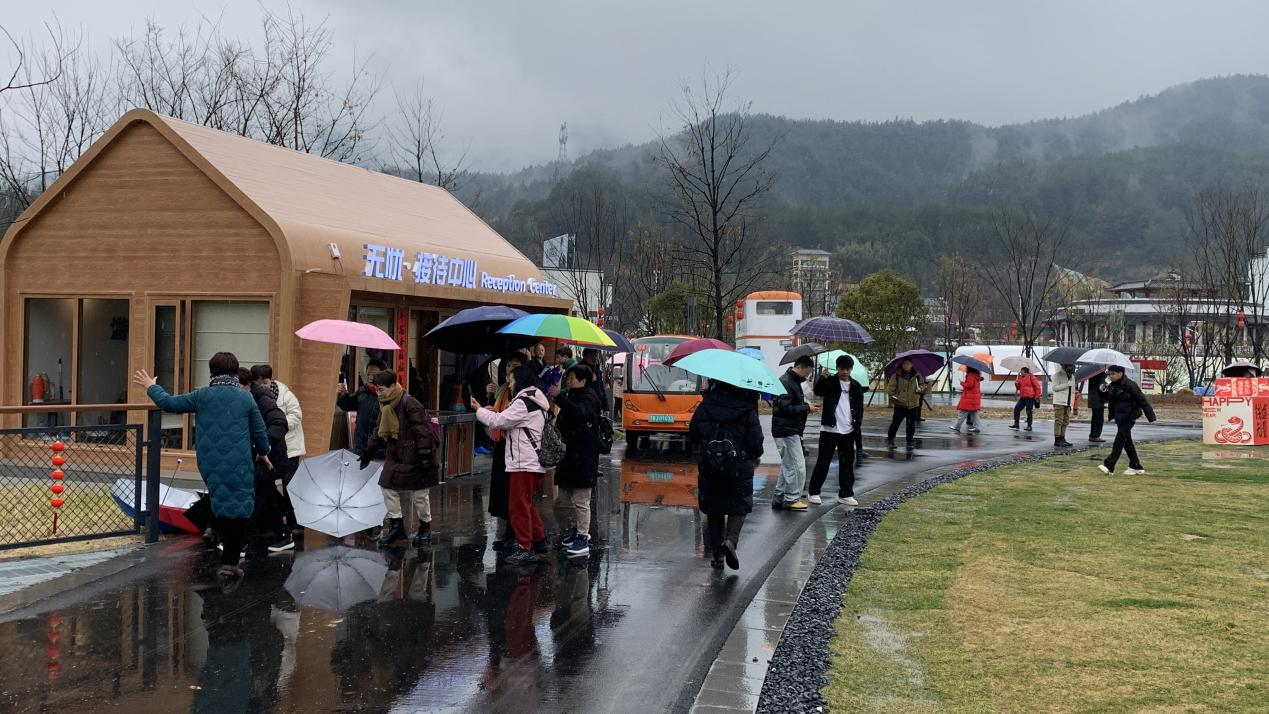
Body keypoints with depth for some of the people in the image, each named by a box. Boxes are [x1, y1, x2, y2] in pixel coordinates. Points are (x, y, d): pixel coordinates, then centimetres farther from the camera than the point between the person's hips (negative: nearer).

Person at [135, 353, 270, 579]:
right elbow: (259, 431, 5)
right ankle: (230, 561, 2)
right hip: (239, 464, -2)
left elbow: (170, 403, 6)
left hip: (210, 464, 2)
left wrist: (151, 387, 24)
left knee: (222, 505, 13)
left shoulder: (202, 396, 0)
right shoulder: (246, 398, 0)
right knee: (240, 507, 4)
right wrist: (263, 452, 24)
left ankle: (229, 555, 16)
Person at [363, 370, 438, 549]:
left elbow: (422, 431, -21)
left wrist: (425, 455, -24)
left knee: (419, 493, 1)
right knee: (388, 487, 4)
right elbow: (379, 431, 19)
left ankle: (425, 528, 16)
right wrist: (368, 452, 21)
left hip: (414, 458, -8)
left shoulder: (410, 404, -19)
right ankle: (396, 526, 14)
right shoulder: (385, 406, 8)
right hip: (395, 457, 8)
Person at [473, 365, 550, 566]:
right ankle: (538, 540, 29)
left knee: (520, 506, -5)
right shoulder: (536, 401, 17)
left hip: (524, 464, -10)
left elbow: (499, 421, -13)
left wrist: (479, 410, 1)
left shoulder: (523, 402, -14)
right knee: (529, 504, 21)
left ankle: (525, 548, -3)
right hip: (535, 463, 10)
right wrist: (495, 414, 7)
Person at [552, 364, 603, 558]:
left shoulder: (588, 397, -9)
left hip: (584, 457, -9)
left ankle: (583, 539, -1)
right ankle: (578, 529, 32)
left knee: (580, 500, -6)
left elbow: (580, 413, -32)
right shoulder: (570, 396, 16)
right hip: (569, 454, 9)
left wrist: (559, 398, -36)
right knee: (565, 498, 16)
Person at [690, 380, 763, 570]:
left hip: (708, 467, 2)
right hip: (739, 468, -2)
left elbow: (692, 436, 5)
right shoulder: (747, 411, -9)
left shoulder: (704, 408, -2)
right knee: (739, 506, 12)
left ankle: (717, 555, 12)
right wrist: (756, 454, 13)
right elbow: (755, 442, -8)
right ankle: (731, 540, -14)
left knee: (714, 509, 12)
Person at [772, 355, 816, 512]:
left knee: (788, 466, 15)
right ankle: (791, 499, 0)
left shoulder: (794, 381, 17)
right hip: (787, 431, -11)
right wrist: (807, 408, -16)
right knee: (797, 465, -7)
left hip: (790, 430, 11)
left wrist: (806, 407, 8)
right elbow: (786, 408, -23)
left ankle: (779, 498, 19)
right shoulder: (785, 382, -17)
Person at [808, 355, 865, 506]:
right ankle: (814, 492, 9)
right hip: (829, 429, -4)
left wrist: (857, 425, 1)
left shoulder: (856, 386, 9)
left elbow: (859, 407, 13)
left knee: (847, 463, 7)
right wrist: (822, 378, -39)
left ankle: (846, 494, 14)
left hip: (848, 431, 4)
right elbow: (818, 392, -20)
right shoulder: (829, 382, -2)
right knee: (823, 462, 1)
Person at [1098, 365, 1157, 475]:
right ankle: (1136, 467, 22)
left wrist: (1151, 417, -13)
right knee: (1127, 442, 13)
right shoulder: (1112, 386, 10)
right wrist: (1103, 391, 0)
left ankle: (1109, 466, -17)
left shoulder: (1130, 385, -14)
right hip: (1119, 418, 9)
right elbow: (1108, 398, 23)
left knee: (1119, 441, -12)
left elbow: (1142, 401, -13)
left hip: (1128, 418, -9)